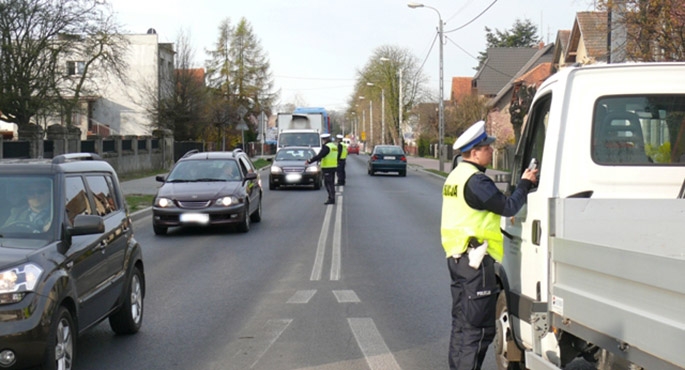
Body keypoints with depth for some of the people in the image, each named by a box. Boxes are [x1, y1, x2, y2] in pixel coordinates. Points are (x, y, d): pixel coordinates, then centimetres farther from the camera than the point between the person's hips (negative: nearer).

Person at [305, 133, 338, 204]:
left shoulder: (326, 147, -15)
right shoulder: (334, 146, 14)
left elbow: (319, 156, -21)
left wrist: (309, 161, -17)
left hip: (327, 168, -9)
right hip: (333, 166, 9)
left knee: (328, 183, -6)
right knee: (331, 183, 13)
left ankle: (331, 199, -9)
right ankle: (332, 198, 16)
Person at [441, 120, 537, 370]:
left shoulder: (456, 176, 14)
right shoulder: (476, 180, -18)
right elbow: (509, 207, -18)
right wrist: (525, 183, -4)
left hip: (457, 257, 10)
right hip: (476, 260, -10)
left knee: (462, 322, 16)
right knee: (479, 326, -7)